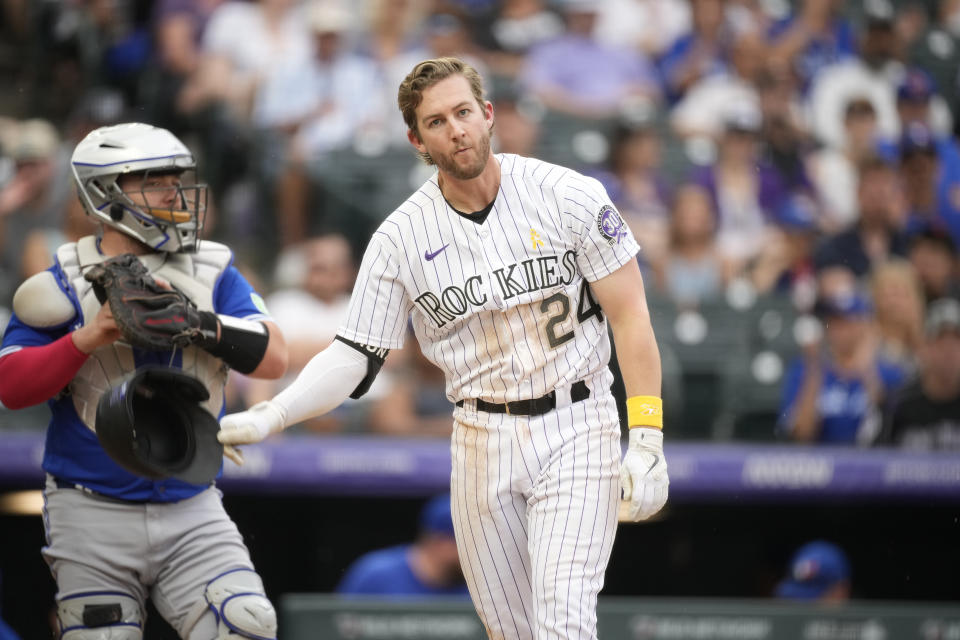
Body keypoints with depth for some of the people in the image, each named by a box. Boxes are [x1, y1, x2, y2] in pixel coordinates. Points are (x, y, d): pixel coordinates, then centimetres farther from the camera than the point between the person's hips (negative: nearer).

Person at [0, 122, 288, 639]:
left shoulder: (212, 273, 5)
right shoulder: (65, 281, -2)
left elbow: (273, 358, -6)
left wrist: (196, 319, -21)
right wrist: (89, 338, -21)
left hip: (191, 510, 2)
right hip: (93, 513, -1)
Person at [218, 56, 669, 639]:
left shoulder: (567, 196, -7)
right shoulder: (401, 239, -1)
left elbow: (630, 316, -5)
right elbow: (355, 356, 1)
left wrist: (647, 441, -12)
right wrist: (268, 417, -15)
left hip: (575, 433, -3)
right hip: (483, 446, 3)